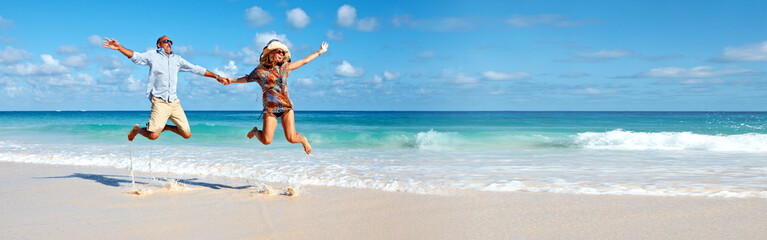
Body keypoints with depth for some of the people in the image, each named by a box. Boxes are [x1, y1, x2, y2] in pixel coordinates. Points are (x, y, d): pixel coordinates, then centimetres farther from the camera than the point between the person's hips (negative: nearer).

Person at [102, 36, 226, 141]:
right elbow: (136, 57, -2)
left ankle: (166, 127, 27)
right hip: (160, 101, -5)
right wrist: (119, 47, -18)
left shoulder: (177, 59, 21)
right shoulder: (152, 55, 11)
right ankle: (136, 129, 17)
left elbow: (196, 69, 22)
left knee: (187, 134, 1)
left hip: (174, 102, 5)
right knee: (153, 135, -17)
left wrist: (216, 76, 20)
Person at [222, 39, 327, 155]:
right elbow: (247, 79, 23)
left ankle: (303, 140, 28)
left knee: (292, 138, -9)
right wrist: (232, 80, 18)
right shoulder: (260, 70, 4)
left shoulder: (285, 67, 10)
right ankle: (255, 131, 28)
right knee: (266, 141, -8)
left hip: (286, 107, 2)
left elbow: (304, 61, 19)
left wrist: (320, 51, 24)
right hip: (270, 108, -1)